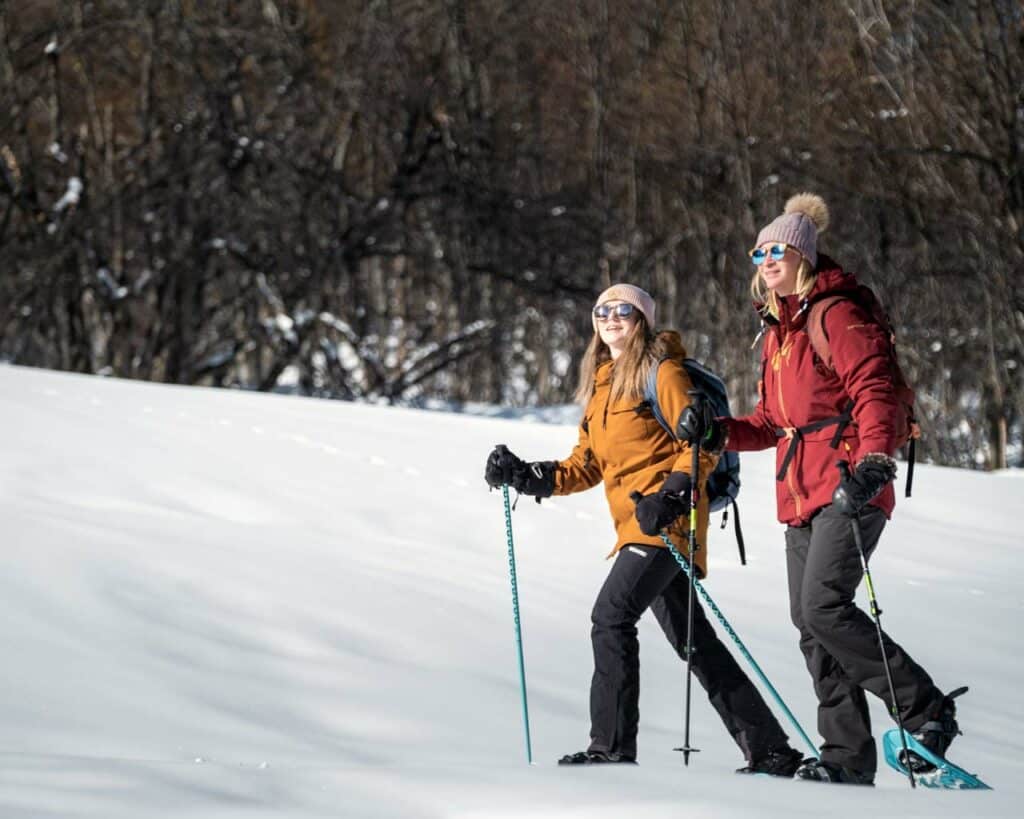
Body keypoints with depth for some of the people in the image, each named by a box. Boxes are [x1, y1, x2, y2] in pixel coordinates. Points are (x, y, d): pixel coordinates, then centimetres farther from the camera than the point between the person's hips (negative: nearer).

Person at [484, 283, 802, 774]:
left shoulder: (663, 374, -4)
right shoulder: (602, 383, 20)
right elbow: (587, 465, 20)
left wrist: (671, 495, -24)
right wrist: (527, 477, 8)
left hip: (666, 520, -9)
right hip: (637, 528, 9)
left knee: (611, 615, -19)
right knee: (693, 642, 9)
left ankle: (612, 747, -19)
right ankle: (769, 749, 13)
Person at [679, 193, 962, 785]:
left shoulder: (837, 316, -6)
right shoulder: (777, 332, 20)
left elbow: (875, 393, -16)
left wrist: (873, 462, -29)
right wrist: (718, 433, 9)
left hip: (850, 489, -9)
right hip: (802, 493, 9)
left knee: (824, 607, -20)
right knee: (810, 623, 3)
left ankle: (927, 710, -10)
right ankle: (849, 757, 5)